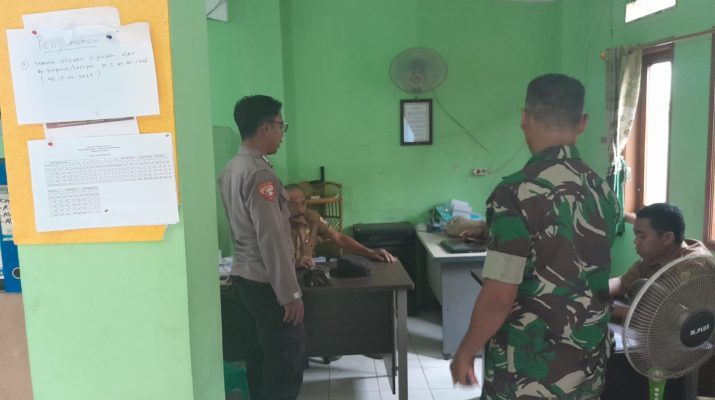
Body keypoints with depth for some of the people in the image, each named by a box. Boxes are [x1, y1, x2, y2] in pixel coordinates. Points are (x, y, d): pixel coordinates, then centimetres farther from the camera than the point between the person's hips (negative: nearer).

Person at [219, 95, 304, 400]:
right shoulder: (259, 173, -21)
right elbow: (271, 238, -23)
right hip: (265, 283, -9)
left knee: (260, 357, 17)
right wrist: (290, 294, -19)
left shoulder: (232, 168, 9)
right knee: (287, 361, 2)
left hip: (243, 276, 9)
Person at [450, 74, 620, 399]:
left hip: (528, 372, -6)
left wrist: (465, 351, -7)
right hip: (588, 365, 6)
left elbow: (499, 297, -22)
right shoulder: (603, 192, 1)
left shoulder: (516, 193, -21)